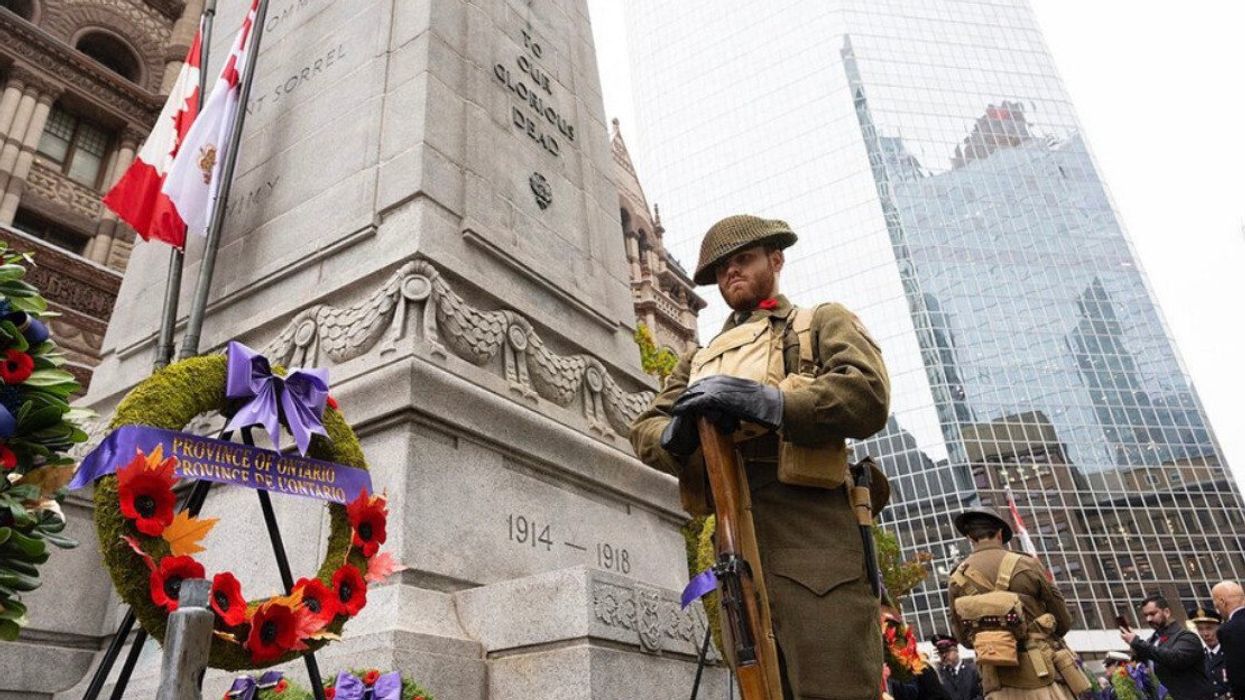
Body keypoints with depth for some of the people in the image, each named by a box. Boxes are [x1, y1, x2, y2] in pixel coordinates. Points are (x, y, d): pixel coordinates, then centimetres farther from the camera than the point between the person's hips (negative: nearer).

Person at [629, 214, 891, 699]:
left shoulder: (823, 322, 16)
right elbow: (644, 428, 15)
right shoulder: (699, 360, 29)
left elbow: (868, 396, -4)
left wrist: (766, 402, -18)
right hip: (736, 548, 5)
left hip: (811, 531, -4)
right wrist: (676, 436, -10)